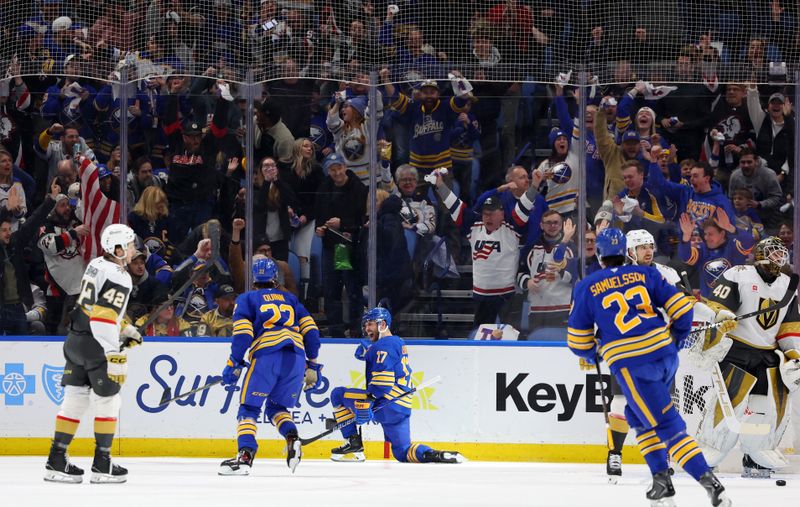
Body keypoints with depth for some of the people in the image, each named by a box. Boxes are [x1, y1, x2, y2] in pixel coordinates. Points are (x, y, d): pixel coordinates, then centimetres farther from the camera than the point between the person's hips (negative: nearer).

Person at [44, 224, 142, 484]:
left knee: (74, 399, 11)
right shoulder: (118, 277, -16)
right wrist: (115, 357, -25)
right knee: (107, 401, 2)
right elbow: (104, 318, -23)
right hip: (96, 345, -9)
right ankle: (102, 465, 5)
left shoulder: (96, 265, 13)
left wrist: (125, 329, 24)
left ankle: (56, 461, 10)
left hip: (75, 341, 9)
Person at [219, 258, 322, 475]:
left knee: (249, 408, 2)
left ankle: (245, 455, -17)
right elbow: (310, 329, 19)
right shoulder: (290, 299, 28)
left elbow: (243, 333, 1)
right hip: (296, 358, 4)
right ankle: (292, 440, -8)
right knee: (277, 407, 20)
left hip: (265, 356, -4)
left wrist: (234, 364, 1)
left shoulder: (247, 299, 18)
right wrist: (312, 365, 22)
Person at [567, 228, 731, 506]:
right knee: (638, 416, 25)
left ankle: (710, 483, -18)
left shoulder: (586, 288, 3)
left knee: (666, 424, -5)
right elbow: (681, 306, 6)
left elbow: (578, 338, 8)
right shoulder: (646, 274, 9)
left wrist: (589, 355, 30)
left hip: (631, 366, -5)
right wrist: (676, 338, 24)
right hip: (666, 357, 5)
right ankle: (661, 478, 18)